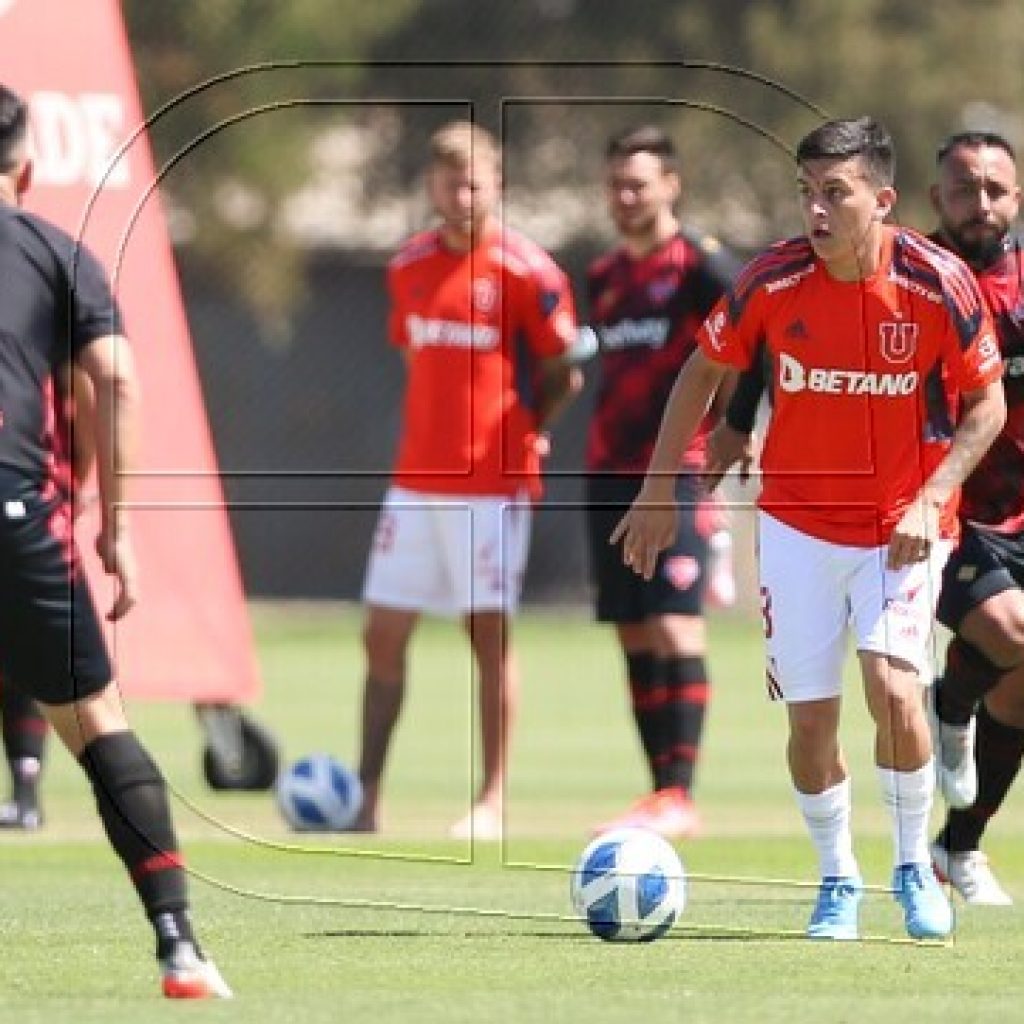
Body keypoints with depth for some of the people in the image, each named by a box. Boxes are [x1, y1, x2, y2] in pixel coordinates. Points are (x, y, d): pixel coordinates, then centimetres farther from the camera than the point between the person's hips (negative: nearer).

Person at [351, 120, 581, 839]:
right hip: (416, 478, 5)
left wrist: (518, 429, -2)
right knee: (383, 635, 4)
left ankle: (494, 802, 2)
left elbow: (561, 376, -1)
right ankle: (365, 800, 10)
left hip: (494, 483, -5)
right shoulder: (409, 266, 9)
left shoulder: (527, 272, -8)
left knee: (490, 633, -3)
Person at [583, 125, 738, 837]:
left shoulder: (701, 265, -5)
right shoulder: (605, 277, 17)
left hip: (676, 475, -8)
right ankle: (663, 794, 8)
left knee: (676, 629, -14)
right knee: (635, 638, 6)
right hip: (611, 477, 8)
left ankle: (679, 797, -16)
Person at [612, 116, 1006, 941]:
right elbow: (703, 372, 4)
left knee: (893, 690, -20)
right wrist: (658, 493, 3)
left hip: (903, 525, -2)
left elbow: (987, 406, -4)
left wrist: (931, 500, -16)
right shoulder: (774, 280, -11)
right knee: (810, 718, 0)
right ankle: (838, 881, 23)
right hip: (798, 524, 2)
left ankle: (915, 866, 3)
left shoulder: (940, 284, -15)